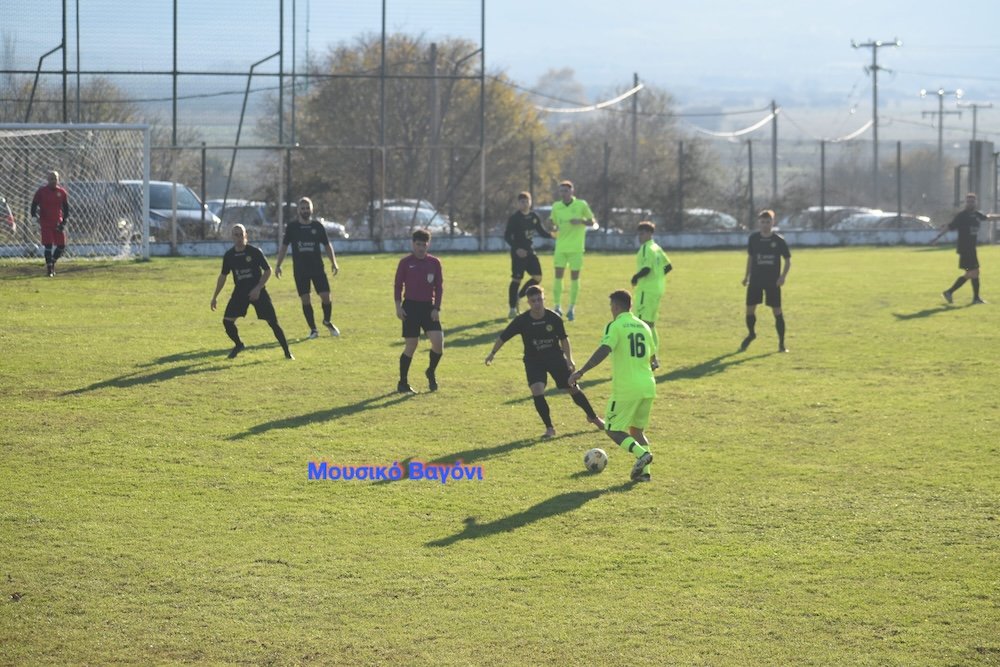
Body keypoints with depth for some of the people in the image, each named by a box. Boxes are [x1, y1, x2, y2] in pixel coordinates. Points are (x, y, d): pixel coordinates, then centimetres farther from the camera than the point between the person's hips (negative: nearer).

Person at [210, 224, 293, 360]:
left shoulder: (255, 252, -10)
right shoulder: (229, 255, 0)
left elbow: (268, 270, -6)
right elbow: (223, 276, 12)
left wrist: (258, 288, -16)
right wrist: (215, 297, 12)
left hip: (257, 291, -3)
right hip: (240, 291, 3)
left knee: (273, 321, -8)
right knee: (227, 321, -7)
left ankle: (287, 351, 4)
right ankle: (239, 345, 19)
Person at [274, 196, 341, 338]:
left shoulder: (318, 226, 3)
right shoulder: (292, 227, 2)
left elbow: (327, 245, 9)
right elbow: (284, 246, 7)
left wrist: (333, 262, 0)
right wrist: (278, 265, 1)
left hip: (318, 268, 0)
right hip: (300, 270, 0)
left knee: (326, 297, -5)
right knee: (305, 300, -1)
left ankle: (327, 321, 21)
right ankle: (313, 329, 10)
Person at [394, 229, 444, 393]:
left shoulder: (434, 263, 5)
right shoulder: (405, 262, -1)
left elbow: (439, 287, 7)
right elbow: (398, 285, 3)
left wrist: (436, 308, -1)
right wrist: (398, 306, -6)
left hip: (429, 307, 2)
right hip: (411, 306, -2)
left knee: (438, 341, -12)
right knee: (411, 345, -4)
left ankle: (431, 373, 15)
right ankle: (403, 383, 8)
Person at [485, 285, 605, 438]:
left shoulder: (554, 318, -13)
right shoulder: (521, 321, -15)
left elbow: (564, 339, 0)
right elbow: (503, 337, -3)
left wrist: (569, 359, -6)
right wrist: (492, 353, -5)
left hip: (556, 357, 1)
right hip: (534, 361, -1)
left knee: (573, 388, 5)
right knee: (537, 390, -20)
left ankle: (593, 417, 28)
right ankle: (549, 428, -5)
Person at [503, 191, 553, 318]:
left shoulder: (534, 217, 7)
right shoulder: (514, 218, -10)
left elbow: (542, 232, 14)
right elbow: (507, 236, -10)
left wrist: (551, 235, -6)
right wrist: (517, 249, -21)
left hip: (529, 251, 6)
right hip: (518, 252, -6)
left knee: (537, 277, -1)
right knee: (516, 279, -5)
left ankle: (518, 297, 15)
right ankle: (512, 309, 4)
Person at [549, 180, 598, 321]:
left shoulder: (581, 205, -3)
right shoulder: (556, 206, 5)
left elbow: (593, 223, 2)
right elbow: (553, 227, 13)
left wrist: (581, 221, -18)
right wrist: (553, 227, -12)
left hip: (576, 247, -2)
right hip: (561, 247, 2)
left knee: (574, 277, 1)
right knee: (558, 276, -5)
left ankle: (571, 309, 9)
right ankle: (557, 307, 4)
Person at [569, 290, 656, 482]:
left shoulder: (615, 326, -8)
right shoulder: (643, 326, 13)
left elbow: (603, 351, -22)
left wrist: (580, 372, -25)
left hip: (626, 389, -6)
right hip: (648, 386, 6)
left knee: (613, 429, 4)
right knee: (637, 429, 19)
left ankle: (641, 454, -18)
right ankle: (643, 471, 7)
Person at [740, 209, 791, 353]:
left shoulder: (779, 240, -5)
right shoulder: (753, 238, 1)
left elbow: (788, 260, 1)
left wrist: (783, 276, -13)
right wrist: (747, 275, 12)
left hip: (773, 281, -2)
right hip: (755, 280, 2)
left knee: (777, 311, -4)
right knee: (750, 309, 2)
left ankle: (781, 343, 5)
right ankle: (751, 334, 29)